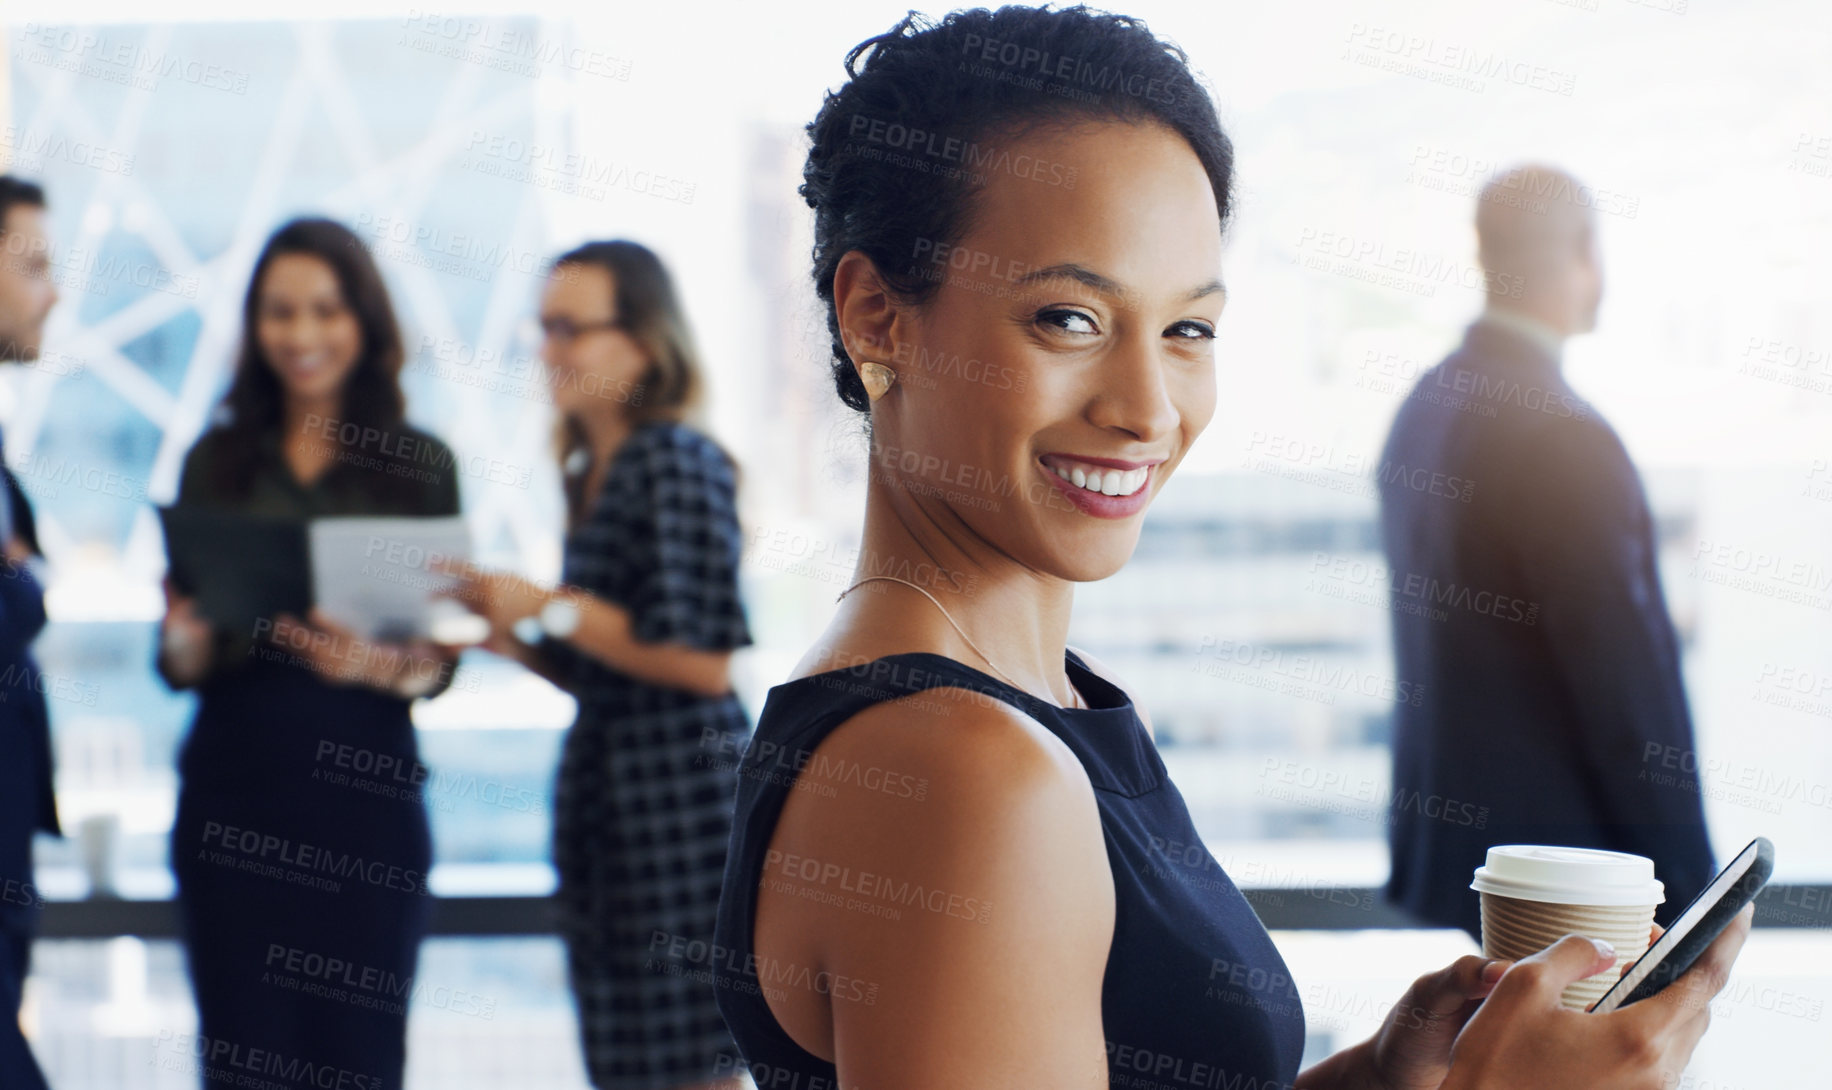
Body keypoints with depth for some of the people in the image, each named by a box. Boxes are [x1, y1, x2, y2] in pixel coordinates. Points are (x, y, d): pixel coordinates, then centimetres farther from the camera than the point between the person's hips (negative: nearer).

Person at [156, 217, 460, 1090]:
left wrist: (373, 660, -18)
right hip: (232, 791, 1)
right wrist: (188, 637, -14)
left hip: (365, 795, -1)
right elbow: (178, 663, 8)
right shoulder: (217, 460, 9)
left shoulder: (420, 464, 5)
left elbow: (439, 658, 2)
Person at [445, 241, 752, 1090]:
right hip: (609, 789, 9)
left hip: (681, 795, -9)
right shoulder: (591, 472, 16)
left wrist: (553, 609, -14)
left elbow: (703, 662, -18)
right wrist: (505, 635, 7)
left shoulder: (677, 463, -11)